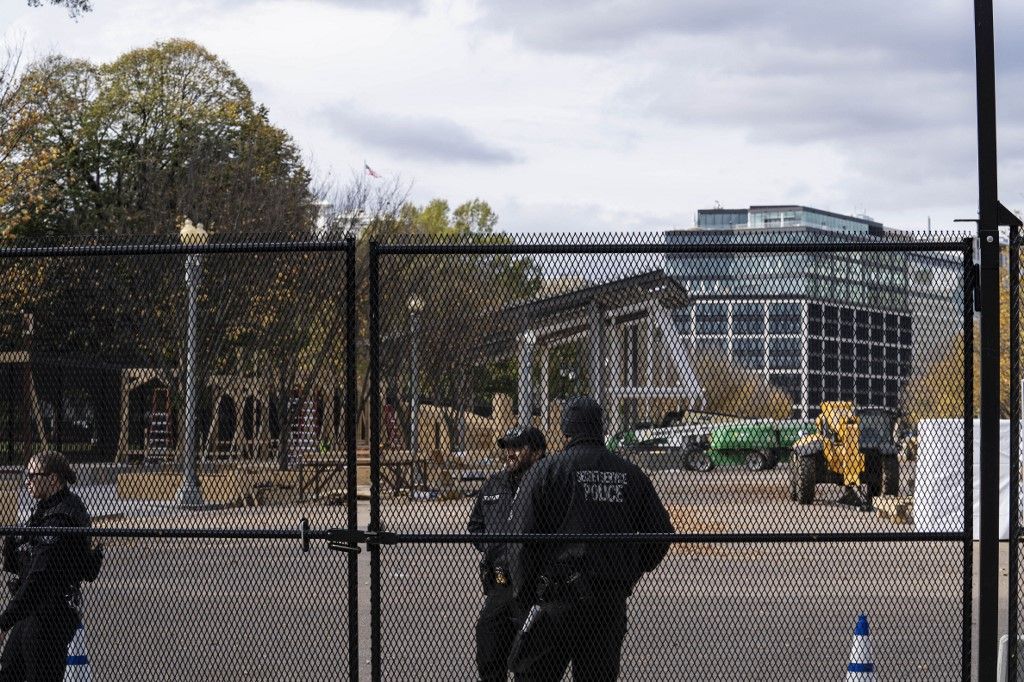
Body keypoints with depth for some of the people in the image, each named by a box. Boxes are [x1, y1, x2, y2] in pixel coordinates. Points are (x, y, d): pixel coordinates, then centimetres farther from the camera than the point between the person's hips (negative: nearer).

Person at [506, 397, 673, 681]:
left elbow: (524, 540, -6)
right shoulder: (631, 474, 9)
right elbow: (661, 532, 11)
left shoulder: (545, 471, -2)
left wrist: (525, 594, 3)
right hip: (614, 600, 4)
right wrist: (633, 572, 24)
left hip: (560, 597, -4)